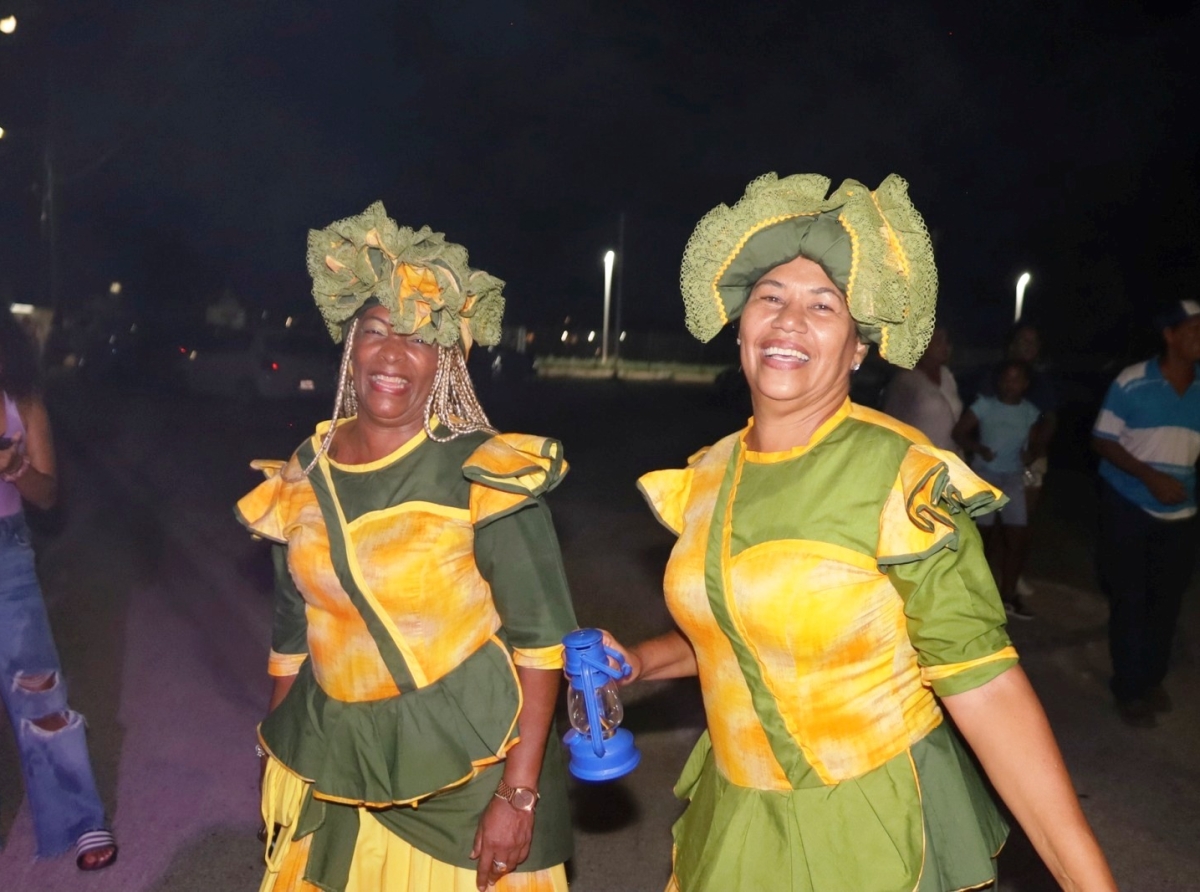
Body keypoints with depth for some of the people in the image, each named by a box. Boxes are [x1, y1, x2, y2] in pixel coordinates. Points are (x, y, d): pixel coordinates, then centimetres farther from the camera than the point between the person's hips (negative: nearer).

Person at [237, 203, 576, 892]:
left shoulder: (483, 473, -14)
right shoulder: (301, 479, 2)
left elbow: (541, 639, -14)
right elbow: (293, 634, 11)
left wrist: (518, 795, -17)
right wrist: (276, 763, 15)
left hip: (464, 765, -4)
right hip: (331, 768, 5)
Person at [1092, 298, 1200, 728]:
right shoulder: (1132, 382, -12)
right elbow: (1103, 440, -10)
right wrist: (1151, 477, -20)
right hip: (1129, 507, -4)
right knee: (1129, 599, 4)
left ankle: (1153, 678, 31)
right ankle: (1129, 689, 17)